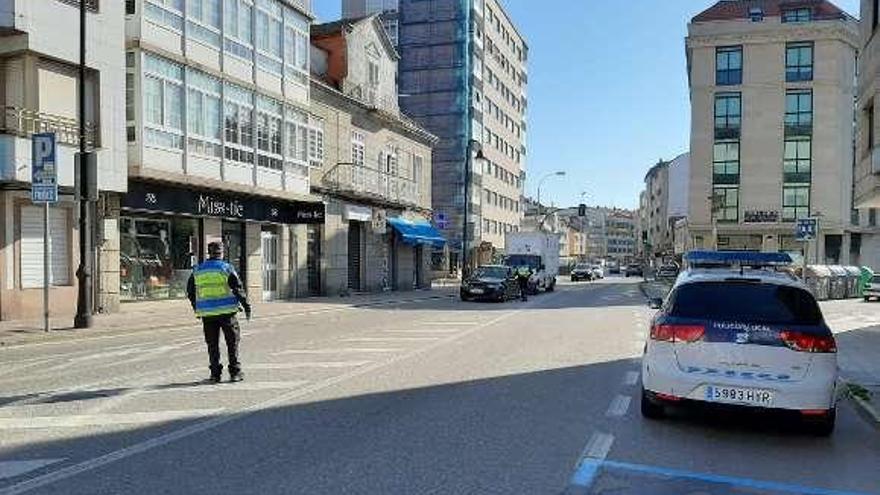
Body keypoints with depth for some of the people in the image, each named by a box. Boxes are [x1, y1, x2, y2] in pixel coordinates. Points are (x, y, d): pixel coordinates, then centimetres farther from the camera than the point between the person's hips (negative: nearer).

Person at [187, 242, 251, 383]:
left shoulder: (197, 270, 8)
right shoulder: (226, 268, -3)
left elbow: (190, 292, 13)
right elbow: (238, 289, -7)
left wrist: (196, 308, 26)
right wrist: (246, 306, -1)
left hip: (207, 313, 3)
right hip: (226, 311, -3)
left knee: (212, 344, 10)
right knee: (232, 342, 5)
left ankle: (215, 374, 10)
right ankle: (235, 372, 5)